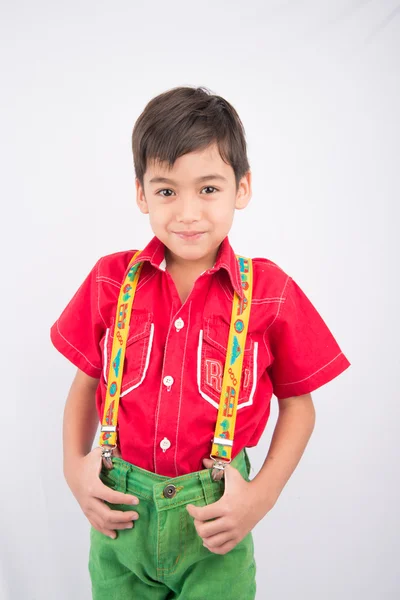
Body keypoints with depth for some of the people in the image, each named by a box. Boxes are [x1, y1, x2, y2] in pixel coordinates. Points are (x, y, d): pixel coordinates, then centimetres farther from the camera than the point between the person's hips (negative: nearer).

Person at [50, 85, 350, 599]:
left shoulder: (270, 293, -9)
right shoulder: (111, 281, -4)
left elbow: (298, 403, 0)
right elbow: (86, 383, 7)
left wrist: (262, 496, -10)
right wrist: (73, 467, -5)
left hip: (214, 516, -1)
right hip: (121, 514, 2)